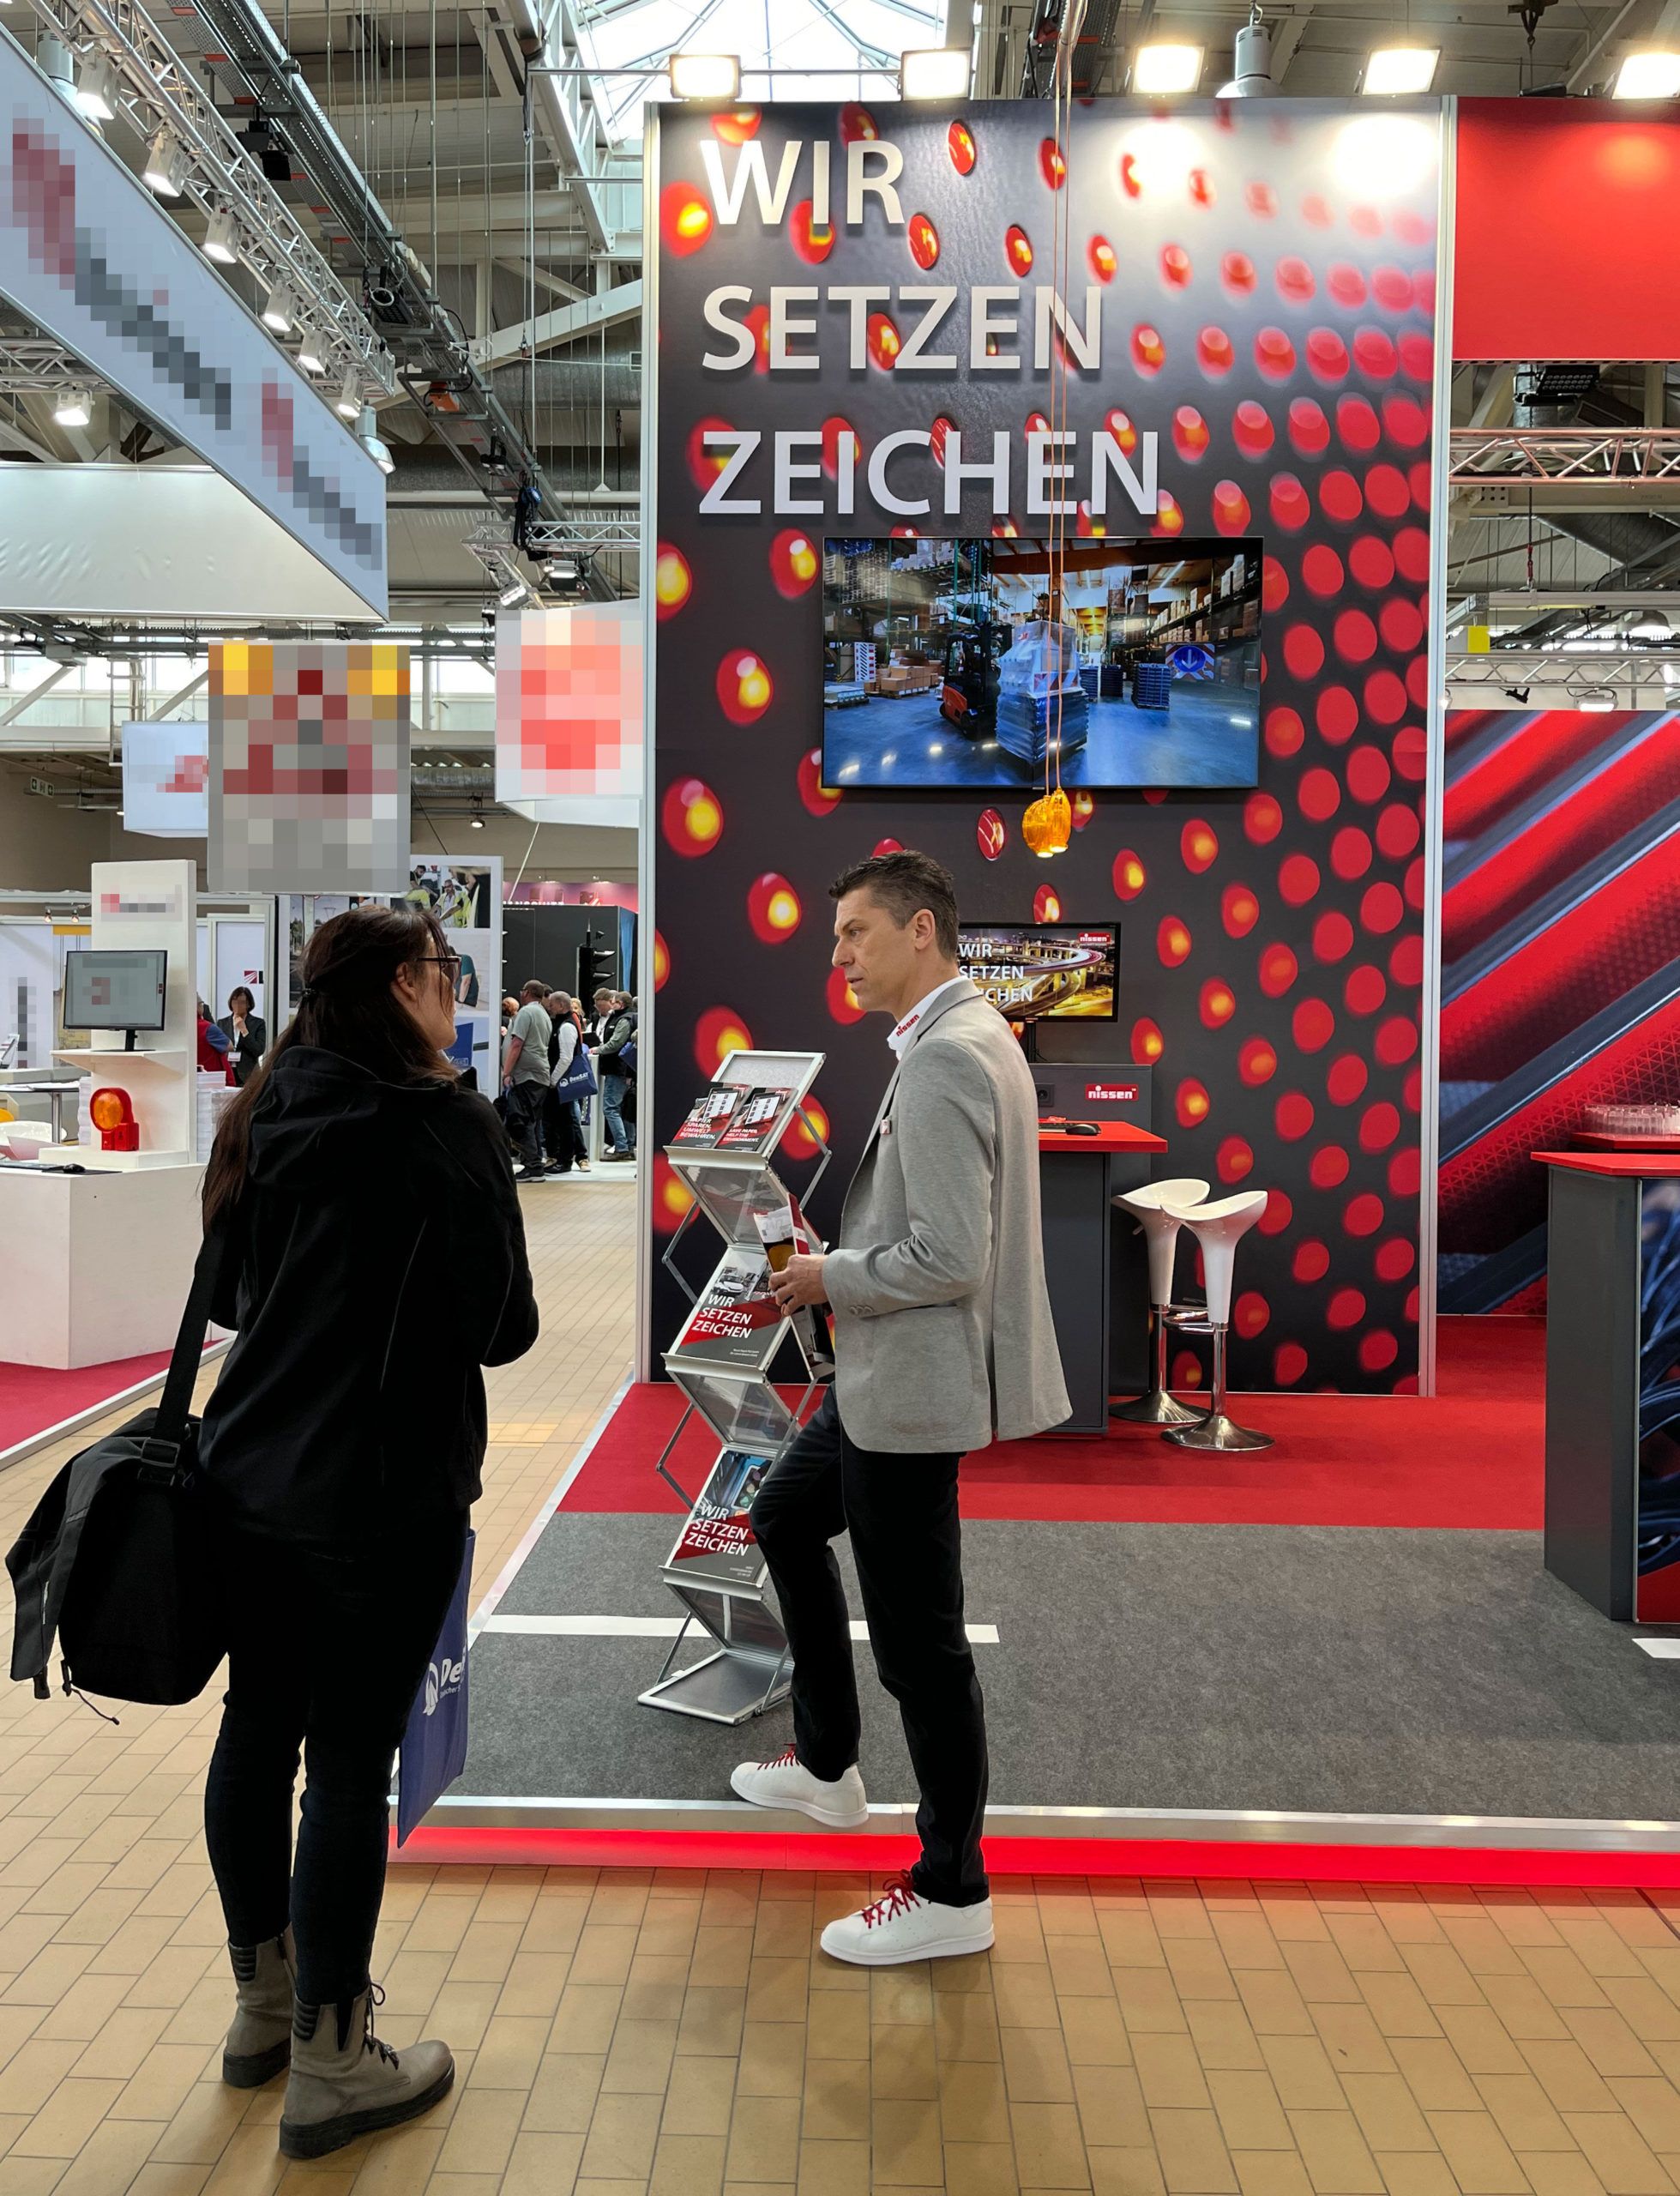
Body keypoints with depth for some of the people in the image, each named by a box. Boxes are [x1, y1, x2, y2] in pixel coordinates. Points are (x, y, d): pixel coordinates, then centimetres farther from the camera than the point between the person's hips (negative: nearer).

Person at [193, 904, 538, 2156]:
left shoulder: (266, 1116, 6)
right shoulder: (444, 1124, -15)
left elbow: (227, 1292, 14)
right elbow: (502, 1325, -13)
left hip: (246, 1477, 7)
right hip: (382, 1491, -7)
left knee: (259, 1727, 17)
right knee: (351, 1758, 2)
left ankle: (265, 2002, 36)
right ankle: (330, 2065, 16)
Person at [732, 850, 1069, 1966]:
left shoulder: (942, 1060, -23)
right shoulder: (973, 1037, 10)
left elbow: (948, 1258, -28)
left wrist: (831, 1279, -12)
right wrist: (841, 1264, 9)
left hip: (913, 1387, -11)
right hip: (890, 1376, 11)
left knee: (919, 1642, 2)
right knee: (787, 1518, 27)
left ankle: (952, 1894, 20)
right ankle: (828, 1765, 41)